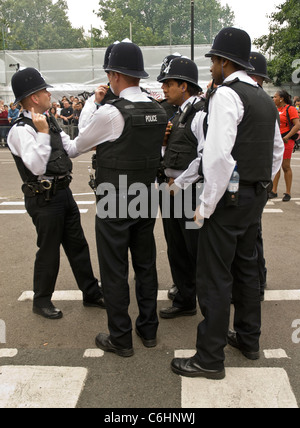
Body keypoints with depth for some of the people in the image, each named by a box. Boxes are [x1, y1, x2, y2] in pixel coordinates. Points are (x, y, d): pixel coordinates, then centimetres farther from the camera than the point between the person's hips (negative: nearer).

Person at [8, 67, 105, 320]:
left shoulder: (49, 123, 10)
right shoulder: (21, 130, -17)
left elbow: (72, 150, 15)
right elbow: (38, 167, -26)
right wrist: (42, 133, -28)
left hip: (63, 192, 8)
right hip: (45, 199, -8)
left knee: (78, 244, 15)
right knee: (49, 250, 5)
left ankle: (91, 293, 30)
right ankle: (42, 301, 27)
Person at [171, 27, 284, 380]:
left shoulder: (225, 94, -13)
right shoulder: (265, 99, 14)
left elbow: (220, 156, -23)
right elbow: (277, 151, 19)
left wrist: (205, 206, -15)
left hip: (229, 196, -9)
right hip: (256, 195, 9)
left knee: (215, 276, -1)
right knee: (245, 266, 19)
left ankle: (210, 359, 10)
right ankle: (248, 339, 34)